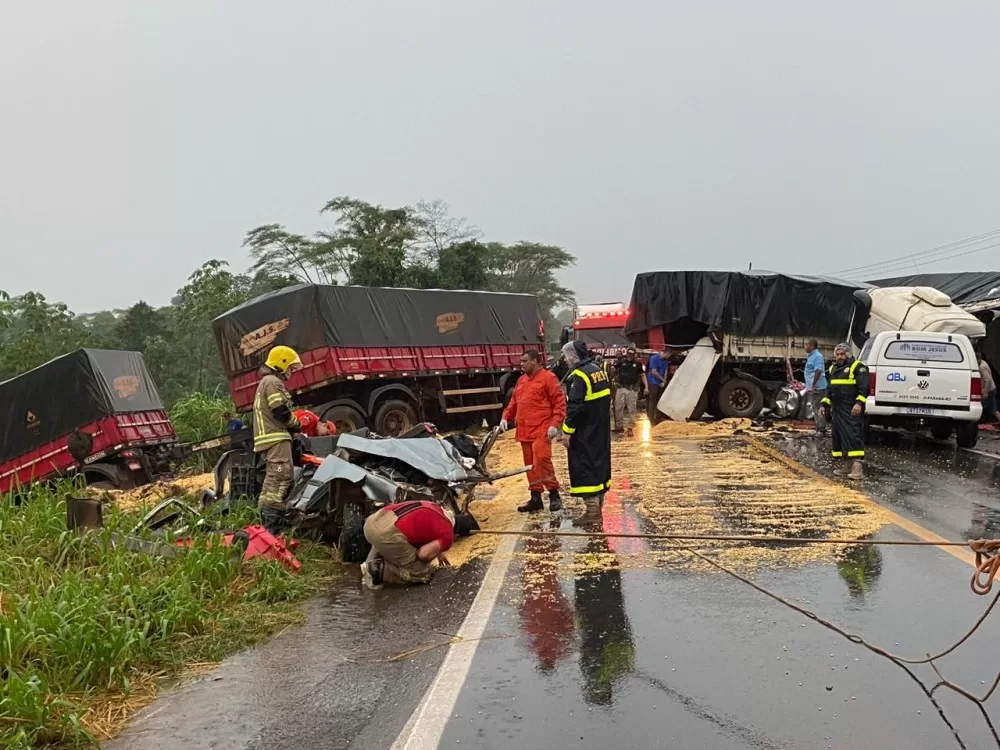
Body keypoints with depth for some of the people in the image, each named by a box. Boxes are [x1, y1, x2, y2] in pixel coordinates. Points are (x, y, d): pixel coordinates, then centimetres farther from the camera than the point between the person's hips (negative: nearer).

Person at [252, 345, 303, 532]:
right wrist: (297, 425, -1)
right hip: (277, 437, -11)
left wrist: (292, 425, 18)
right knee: (281, 476, -18)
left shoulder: (266, 382, 26)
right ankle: (273, 525, -25)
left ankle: (266, 521, 18)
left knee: (272, 478, 14)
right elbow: (281, 412, -16)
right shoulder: (273, 382, -9)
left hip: (269, 437, 11)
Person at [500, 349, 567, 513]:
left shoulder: (548, 378, -5)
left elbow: (560, 402, -9)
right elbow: (514, 402, 23)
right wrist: (506, 417, 7)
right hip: (525, 431, 8)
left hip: (541, 430, -7)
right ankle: (535, 498, 15)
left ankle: (554, 495, -1)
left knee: (542, 460, -15)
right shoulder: (521, 380, 18)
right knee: (530, 464, 9)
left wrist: (555, 424, -17)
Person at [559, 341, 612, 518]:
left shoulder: (579, 375, -18)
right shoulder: (598, 370, 11)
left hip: (585, 433, -9)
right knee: (599, 461, 15)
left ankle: (592, 509, -8)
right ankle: (598, 502, 25)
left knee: (583, 465, -6)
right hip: (601, 430, 9)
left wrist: (567, 431, -19)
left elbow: (574, 406, -23)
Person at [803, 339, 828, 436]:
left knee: (818, 409, -8)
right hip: (812, 388, 10)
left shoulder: (817, 356, -15)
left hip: (817, 388, -10)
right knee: (815, 409, 14)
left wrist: (814, 385, -25)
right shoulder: (810, 356, 17)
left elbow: (818, 371, -24)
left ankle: (821, 430, -6)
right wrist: (808, 386, 23)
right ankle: (819, 429, 21)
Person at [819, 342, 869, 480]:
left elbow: (863, 388, -12)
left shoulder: (858, 367, -4)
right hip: (837, 410, 8)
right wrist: (825, 404, 19)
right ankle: (846, 466, 14)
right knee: (839, 437, 8)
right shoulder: (833, 368, 20)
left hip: (852, 410, -8)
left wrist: (859, 403, -22)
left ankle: (857, 466, -20)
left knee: (853, 436, -15)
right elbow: (829, 388, 26)